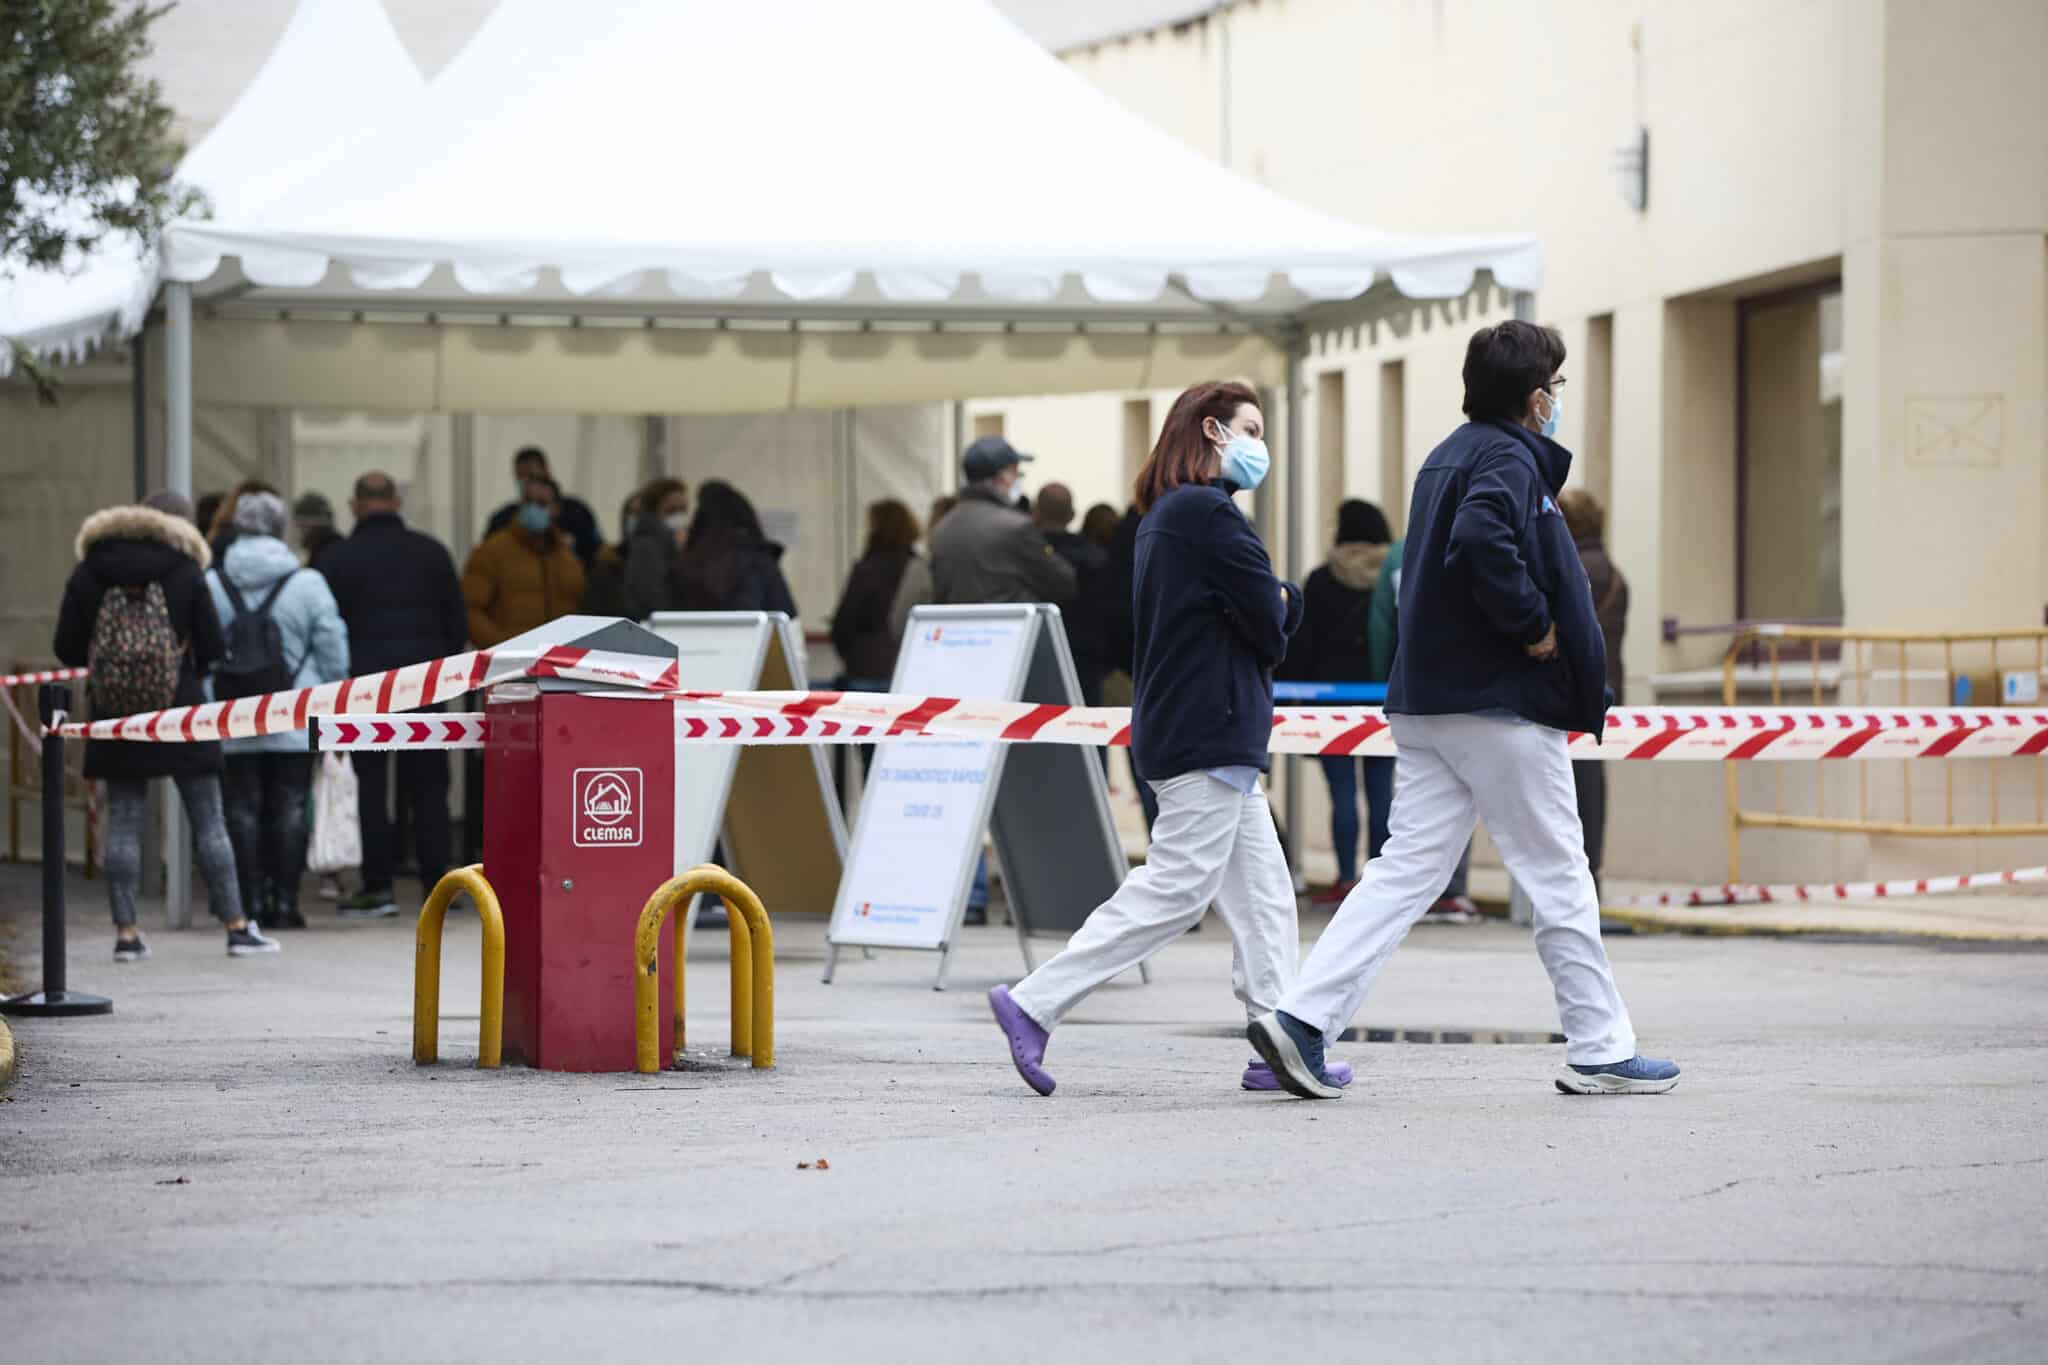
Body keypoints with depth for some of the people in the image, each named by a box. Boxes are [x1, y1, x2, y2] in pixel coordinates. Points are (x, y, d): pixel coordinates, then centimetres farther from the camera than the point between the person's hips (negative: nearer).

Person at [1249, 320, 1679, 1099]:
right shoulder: (1510, 460, -12)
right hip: (1502, 705, -9)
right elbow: (1482, 537, -31)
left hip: (1426, 704, 9)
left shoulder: (1448, 457, 18)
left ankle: (1302, 1020, -8)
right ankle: (1600, 1051, 9)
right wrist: (1533, 623, -20)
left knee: (1408, 867, 4)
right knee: (1558, 874, 2)